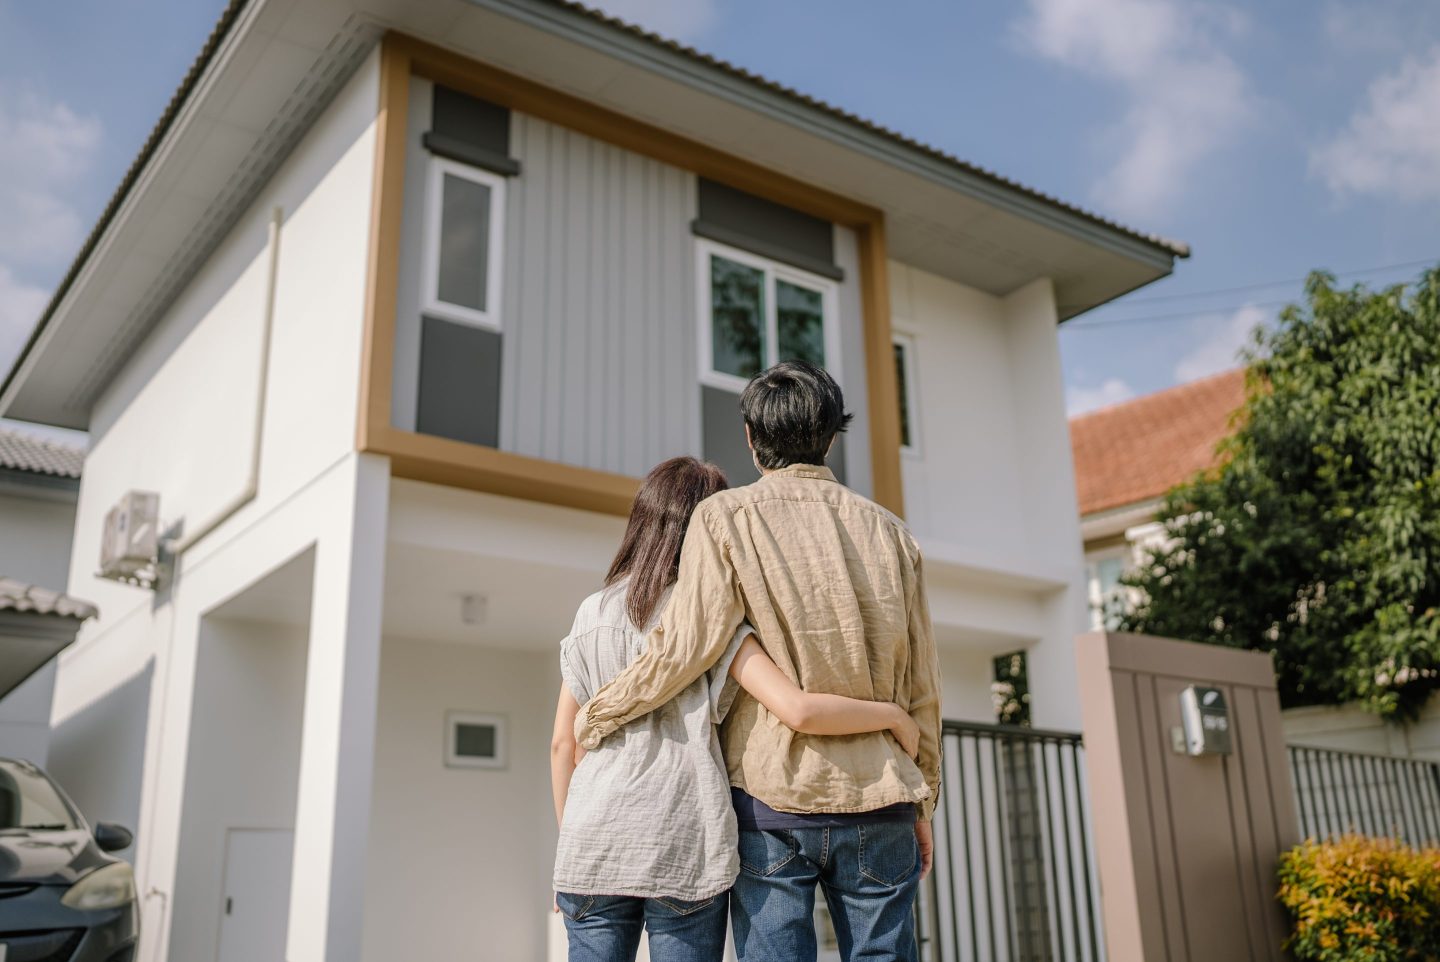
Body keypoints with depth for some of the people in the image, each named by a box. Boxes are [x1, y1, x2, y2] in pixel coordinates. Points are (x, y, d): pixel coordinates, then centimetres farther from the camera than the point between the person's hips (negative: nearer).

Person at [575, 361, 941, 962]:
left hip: (771, 798, -3)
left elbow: (688, 646, -11)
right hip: (879, 800, 3)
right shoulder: (889, 531, 9)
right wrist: (922, 802, 19)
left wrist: (597, 715, 4)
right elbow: (921, 685, 11)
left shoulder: (726, 516, -2)